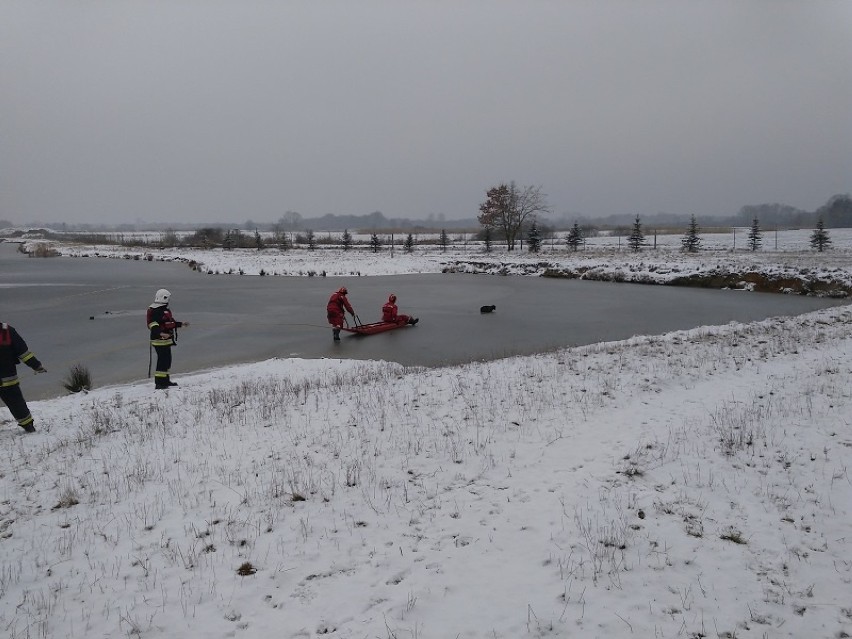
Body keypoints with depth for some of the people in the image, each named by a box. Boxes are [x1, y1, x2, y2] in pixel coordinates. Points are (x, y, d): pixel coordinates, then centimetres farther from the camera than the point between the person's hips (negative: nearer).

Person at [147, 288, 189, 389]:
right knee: (163, 360, -11)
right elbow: (153, 324, -26)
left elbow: (170, 322, 29)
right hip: (160, 340, -11)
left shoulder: (164, 310, 18)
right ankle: (159, 383, -8)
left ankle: (165, 380, 30)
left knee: (167, 360, 18)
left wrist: (181, 324, 31)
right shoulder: (156, 311, -16)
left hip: (166, 340, 11)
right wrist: (160, 333, -39)